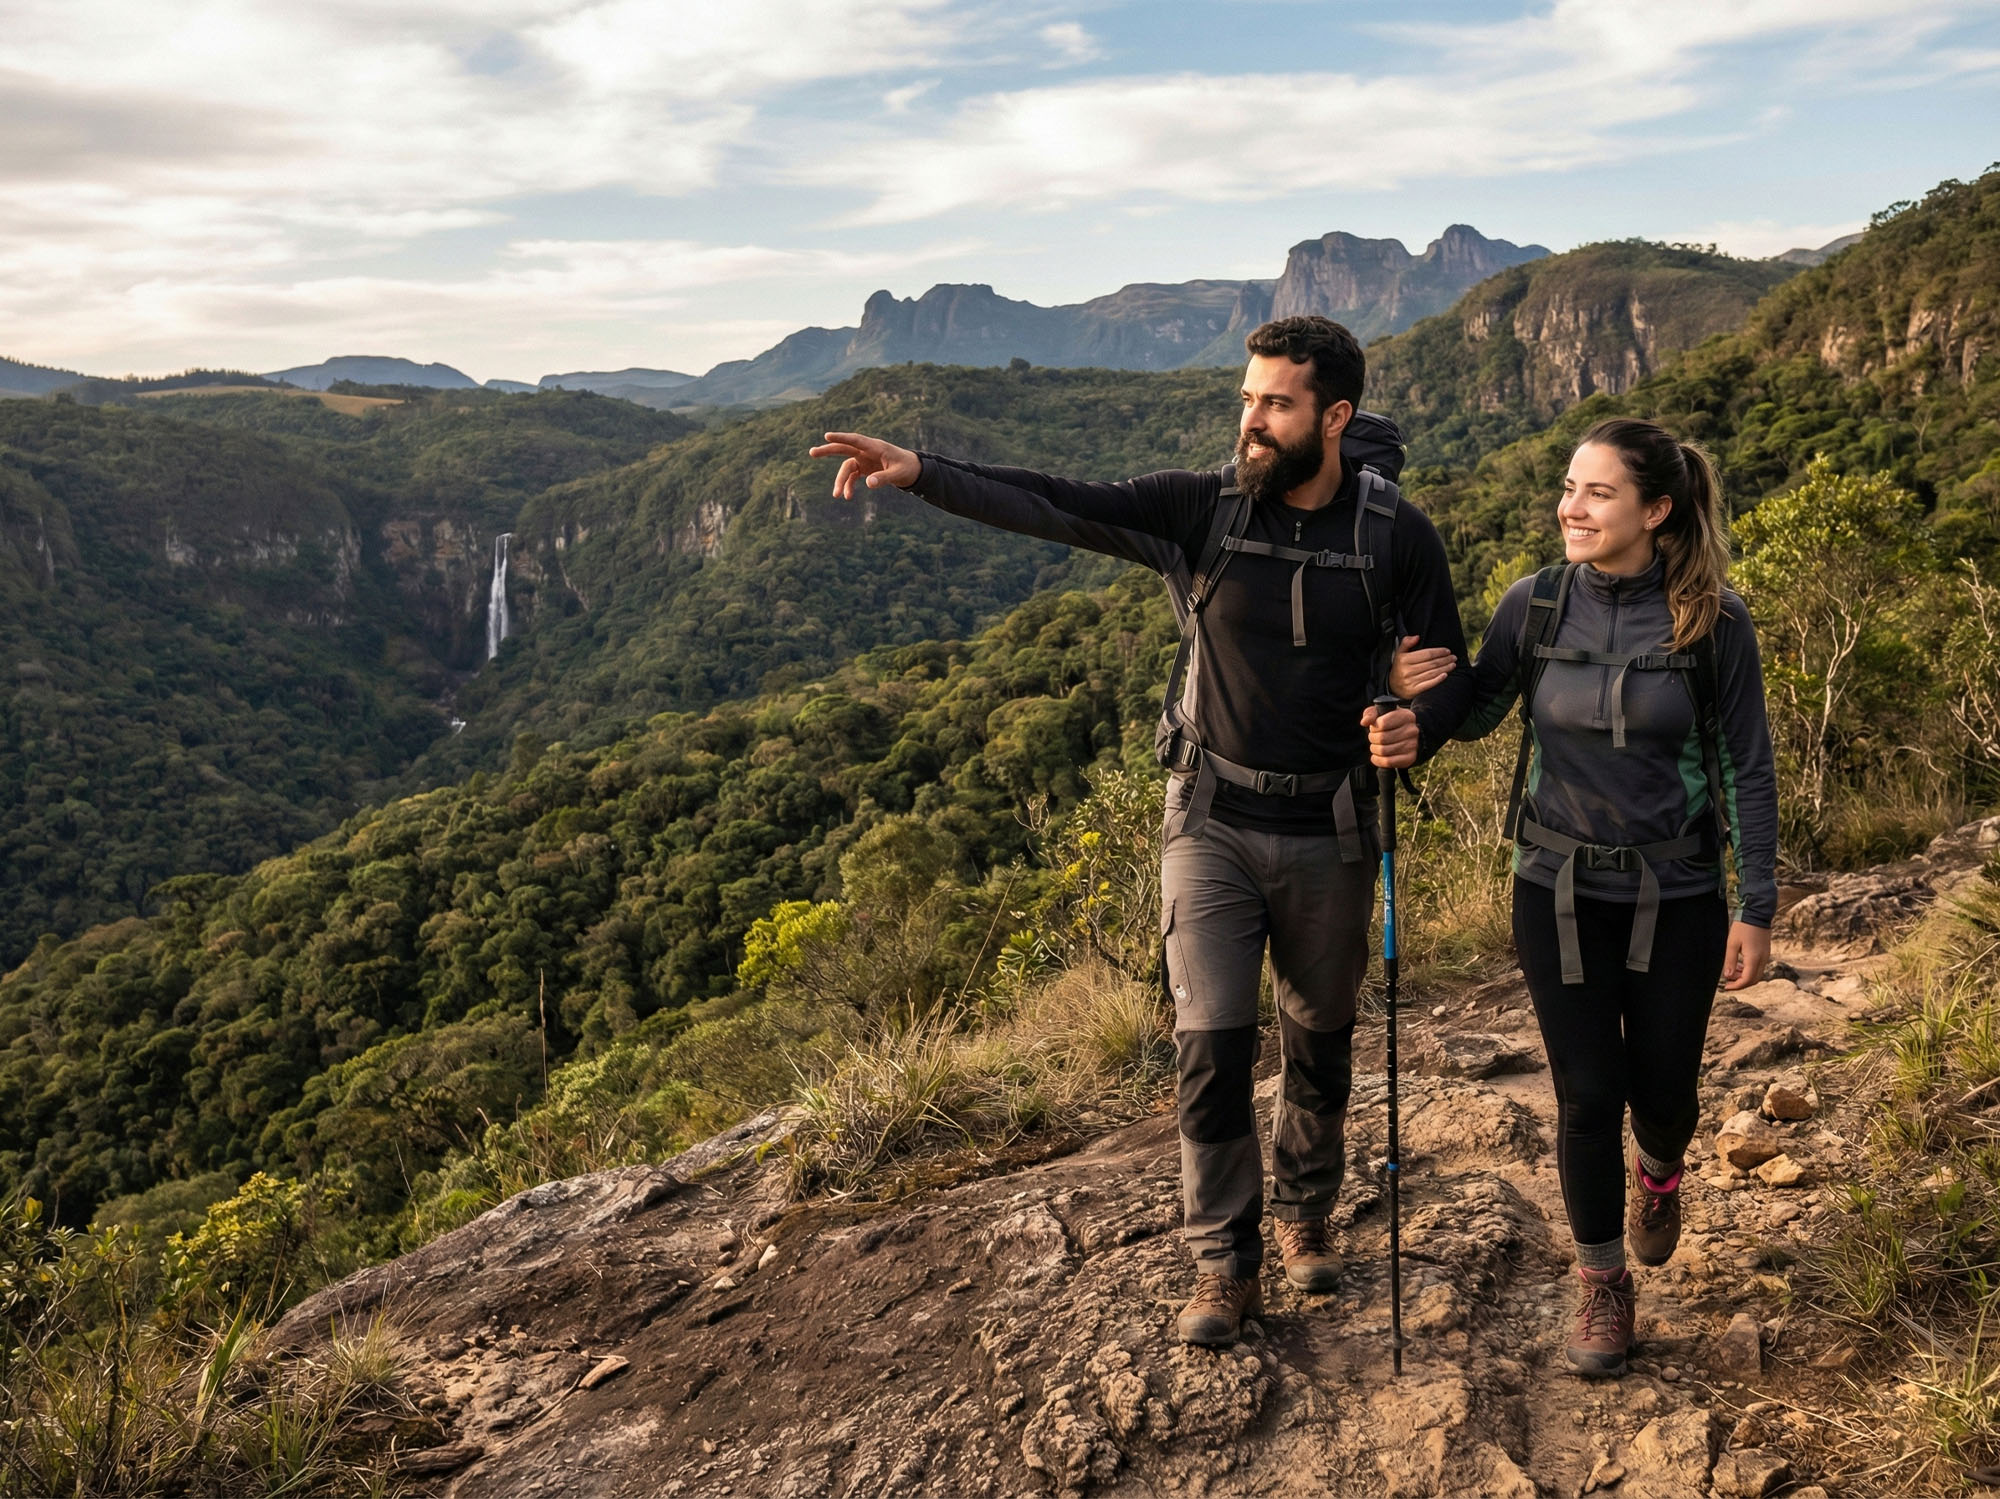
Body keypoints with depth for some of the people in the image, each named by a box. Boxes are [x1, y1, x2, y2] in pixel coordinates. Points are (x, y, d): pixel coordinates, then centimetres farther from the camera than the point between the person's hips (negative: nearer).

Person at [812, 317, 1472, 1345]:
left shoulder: (1395, 536, -7)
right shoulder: (1203, 508, -7)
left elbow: (1449, 674, 2)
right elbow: (1058, 506, -16)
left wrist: (1416, 730, -22)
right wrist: (922, 473, -29)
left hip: (1330, 836, 1)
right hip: (1212, 825, 0)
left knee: (1319, 1043, 16)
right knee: (1211, 1047, -2)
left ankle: (1304, 1214, 41)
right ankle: (1224, 1264, 16)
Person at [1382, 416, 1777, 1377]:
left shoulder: (1713, 622, -9)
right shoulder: (1536, 604, -6)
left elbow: (1747, 771, -3)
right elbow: (1475, 713, 8)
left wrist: (1756, 909, -4)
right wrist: (1415, 692, -15)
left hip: (1675, 899, -1)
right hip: (1559, 893, 1)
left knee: (1662, 1091, 11)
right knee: (1587, 1095, 4)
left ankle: (1659, 1169, 50)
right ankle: (1602, 1283, 26)